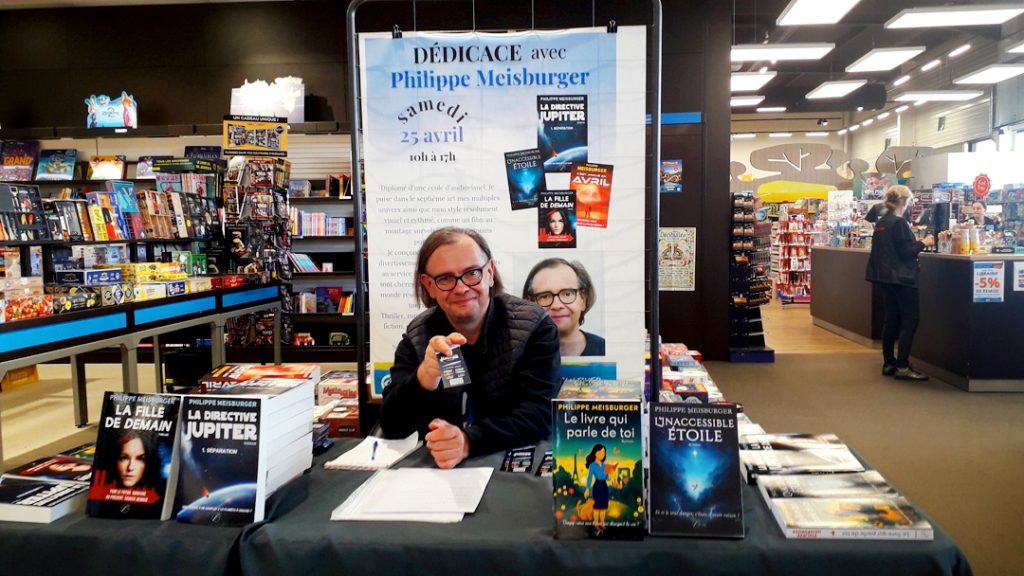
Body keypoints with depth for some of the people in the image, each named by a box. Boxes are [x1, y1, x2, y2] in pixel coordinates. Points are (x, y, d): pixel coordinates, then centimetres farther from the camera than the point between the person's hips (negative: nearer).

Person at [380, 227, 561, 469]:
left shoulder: (535, 326, -7)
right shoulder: (417, 336, -1)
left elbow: (539, 414, -15)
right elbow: (392, 427, -7)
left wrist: (469, 441, -29)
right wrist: (424, 378, -26)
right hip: (439, 471, 2)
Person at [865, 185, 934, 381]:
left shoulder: (881, 222, 11)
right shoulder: (899, 223, -16)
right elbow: (906, 253, -19)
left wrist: (916, 242, 21)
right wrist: (923, 243, -5)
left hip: (885, 277, 9)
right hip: (901, 278, -9)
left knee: (891, 319, 12)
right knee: (910, 319, -4)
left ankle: (888, 363, 16)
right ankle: (902, 367, -6)